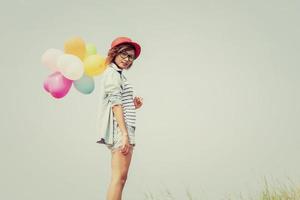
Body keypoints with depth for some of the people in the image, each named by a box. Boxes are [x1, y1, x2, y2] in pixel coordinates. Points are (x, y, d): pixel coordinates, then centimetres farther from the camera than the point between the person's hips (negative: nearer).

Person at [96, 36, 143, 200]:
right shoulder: (112, 73, -4)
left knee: (120, 178, 7)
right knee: (119, 177, -14)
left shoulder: (118, 74, 24)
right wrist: (125, 134, -19)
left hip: (125, 130, 10)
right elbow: (115, 104, -14)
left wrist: (133, 106, 5)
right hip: (120, 129, -10)